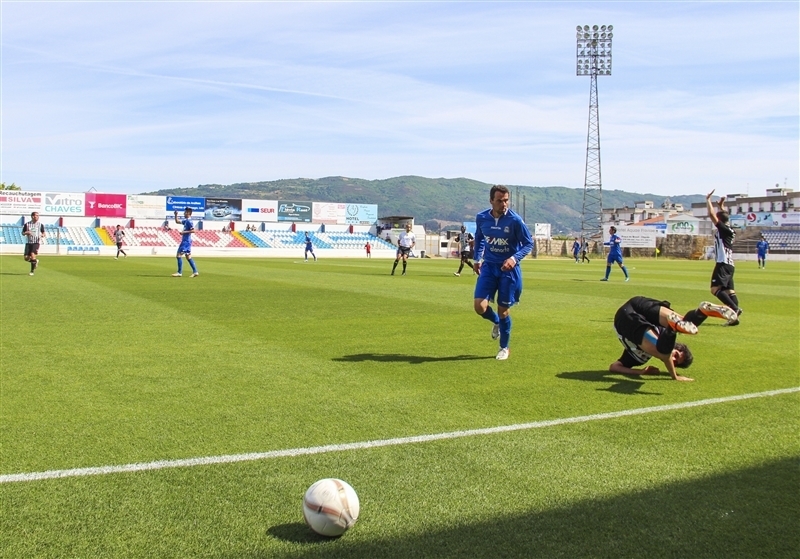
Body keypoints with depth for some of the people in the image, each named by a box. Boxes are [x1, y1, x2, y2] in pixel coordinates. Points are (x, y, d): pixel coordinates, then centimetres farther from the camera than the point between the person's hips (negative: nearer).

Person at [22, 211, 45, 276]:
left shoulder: (40, 225, 2)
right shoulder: (27, 224, 4)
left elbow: (43, 233, 12)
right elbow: (23, 233, 12)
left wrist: (42, 235, -12)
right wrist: (26, 233, -11)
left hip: (36, 242, -2)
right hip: (28, 242, 2)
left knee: (32, 255, -21)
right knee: (26, 258, -2)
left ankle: (32, 271, -6)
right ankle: (35, 261, 32)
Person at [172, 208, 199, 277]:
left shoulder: (189, 221, -15)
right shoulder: (186, 221, 15)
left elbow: (193, 231, -22)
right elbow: (177, 221, 27)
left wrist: (184, 232, -21)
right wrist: (176, 215, 14)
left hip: (186, 241, -10)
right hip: (185, 241, 10)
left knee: (178, 255, -7)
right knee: (188, 257, 10)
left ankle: (179, 272, -5)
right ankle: (195, 272, 10)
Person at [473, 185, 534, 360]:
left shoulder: (515, 220, -16)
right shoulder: (481, 218, -5)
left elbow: (529, 244, -7)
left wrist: (514, 258, -23)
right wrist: (477, 258, 8)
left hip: (508, 269, -3)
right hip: (489, 267, 3)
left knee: (503, 310, 4)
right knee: (480, 306, -11)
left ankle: (504, 348, 26)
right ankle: (496, 322, 27)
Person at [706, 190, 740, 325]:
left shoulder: (723, 229, -8)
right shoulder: (728, 230, 15)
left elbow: (711, 214, -13)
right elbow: (723, 216, 36)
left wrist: (708, 200, -3)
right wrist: (721, 206, 34)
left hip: (723, 264, -10)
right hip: (729, 265, 10)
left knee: (716, 289, -16)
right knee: (729, 291, 6)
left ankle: (735, 309, -26)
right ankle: (734, 316, -2)